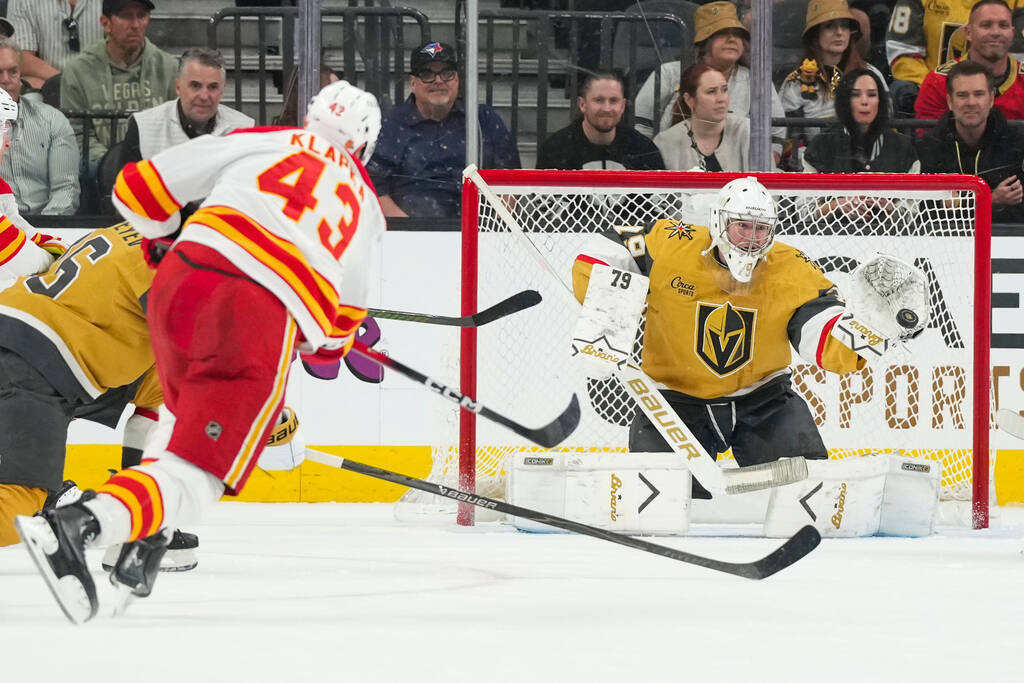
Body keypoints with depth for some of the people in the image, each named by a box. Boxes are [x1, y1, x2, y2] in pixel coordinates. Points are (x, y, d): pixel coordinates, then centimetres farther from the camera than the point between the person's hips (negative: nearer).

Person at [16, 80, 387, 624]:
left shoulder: (260, 142, 22)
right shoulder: (365, 206, 26)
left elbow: (141, 189, 16)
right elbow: (338, 326, 27)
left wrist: (161, 242, 36)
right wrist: (328, 345, 49)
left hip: (185, 277, 3)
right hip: (267, 315, -3)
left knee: (188, 410, 34)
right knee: (199, 475, -4)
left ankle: (144, 545, 23)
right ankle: (80, 526, -30)